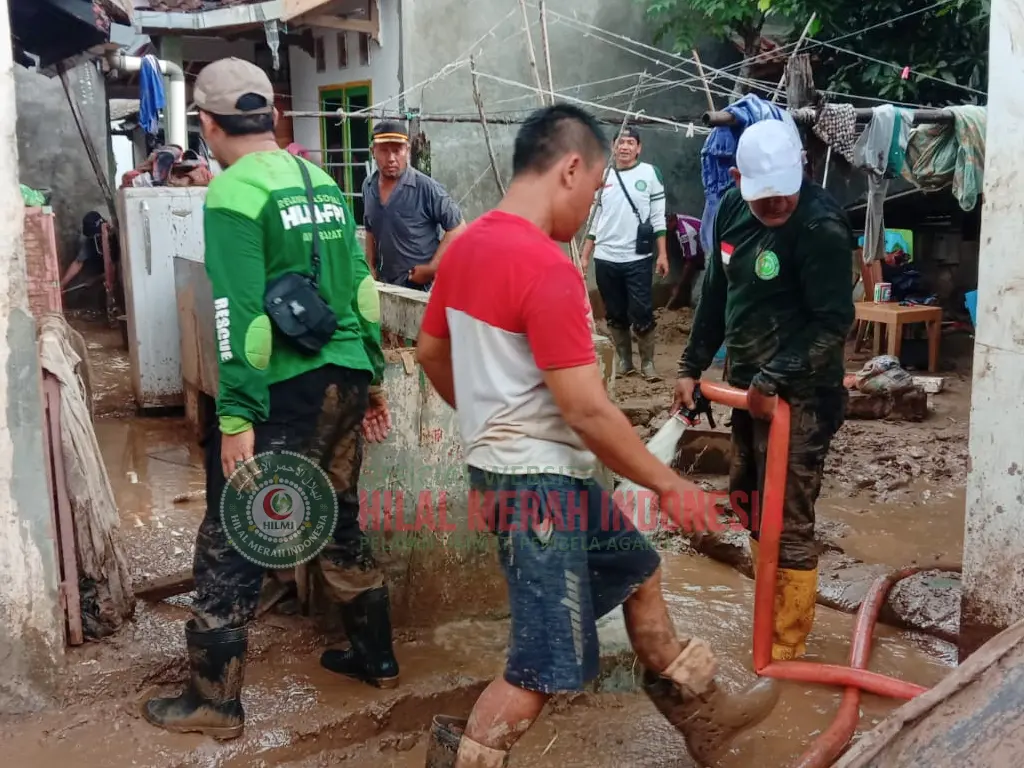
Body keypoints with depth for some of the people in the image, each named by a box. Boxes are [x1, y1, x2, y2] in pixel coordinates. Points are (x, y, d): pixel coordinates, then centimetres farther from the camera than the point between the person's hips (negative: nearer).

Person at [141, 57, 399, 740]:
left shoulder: (232, 195, -11)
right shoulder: (324, 184, 10)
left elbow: (238, 314, -18)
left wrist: (237, 417, -17)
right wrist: (372, 378, 19)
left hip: (281, 391, -7)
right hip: (344, 380, 7)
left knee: (229, 545, 4)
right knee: (343, 523, 20)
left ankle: (216, 702, 14)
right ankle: (376, 658, 33)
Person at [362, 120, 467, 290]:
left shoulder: (426, 188, -16)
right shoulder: (368, 187, 4)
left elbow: (457, 228, -13)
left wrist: (432, 268, -16)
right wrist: (371, 268, 11)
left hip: (421, 286, -6)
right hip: (384, 284, 6)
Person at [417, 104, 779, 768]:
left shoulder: (469, 245, 5)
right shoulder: (548, 267, -24)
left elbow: (431, 353, 17)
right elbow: (588, 412, -24)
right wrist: (666, 481, -12)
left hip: (510, 463, 11)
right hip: (538, 477, -11)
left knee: (636, 569, 23)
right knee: (547, 663, 0)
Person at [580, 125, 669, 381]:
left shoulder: (649, 173, 1)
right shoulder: (603, 177, 10)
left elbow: (658, 217, 0)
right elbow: (594, 219, 13)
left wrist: (662, 254, -5)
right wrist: (584, 256, 10)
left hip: (638, 259, -3)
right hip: (605, 259, 3)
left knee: (642, 314, -3)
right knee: (615, 315, 10)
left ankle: (647, 362, 9)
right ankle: (624, 361, 21)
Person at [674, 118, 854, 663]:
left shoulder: (822, 227, -20)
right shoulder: (733, 208, 3)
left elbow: (832, 324, -21)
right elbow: (716, 292, 12)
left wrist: (774, 381, -24)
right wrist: (692, 365, 12)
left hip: (800, 395, -8)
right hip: (748, 384, 8)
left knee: (788, 522, -1)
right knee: (747, 499, 20)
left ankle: (786, 645, 14)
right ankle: (774, 600, 40)